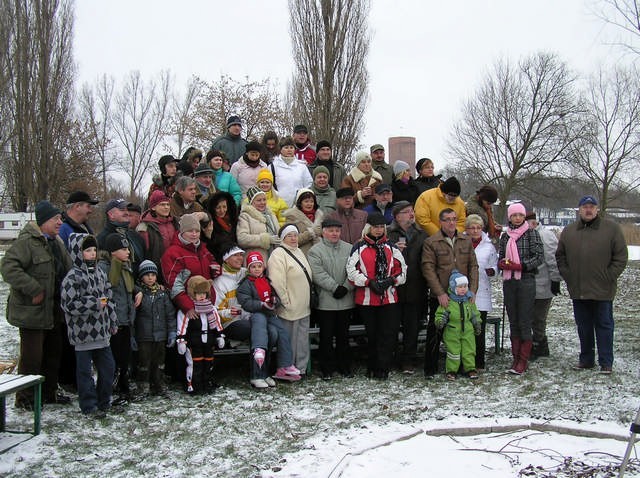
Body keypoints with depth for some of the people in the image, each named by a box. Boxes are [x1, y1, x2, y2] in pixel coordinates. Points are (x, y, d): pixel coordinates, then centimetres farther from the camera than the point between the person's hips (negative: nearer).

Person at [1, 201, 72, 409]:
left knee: (53, 352, 16)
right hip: (32, 311, -9)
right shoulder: (26, 241, -16)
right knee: (32, 356, -3)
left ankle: (49, 392, 30)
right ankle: (25, 398, 11)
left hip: (54, 310, 9)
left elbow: (67, 270, 21)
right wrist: (34, 290, -26)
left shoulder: (56, 242, 13)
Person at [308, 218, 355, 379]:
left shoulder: (349, 249, 9)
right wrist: (335, 287, -17)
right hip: (325, 302, -3)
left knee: (343, 335, 13)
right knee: (326, 336, 4)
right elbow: (319, 274, -12)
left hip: (346, 301, 3)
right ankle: (327, 369, 13)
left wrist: (345, 287, -11)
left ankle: (344, 366, 23)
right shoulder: (315, 251, -2)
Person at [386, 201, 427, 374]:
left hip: (415, 290, 3)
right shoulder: (388, 234, -1)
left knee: (412, 327, 7)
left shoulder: (421, 235, 12)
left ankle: (408, 362, 18)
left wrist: (425, 284, 2)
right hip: (394, 287, -3)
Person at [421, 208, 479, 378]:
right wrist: (440, 293, -15)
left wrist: (472, 291, -2)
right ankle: (430, 369, 11)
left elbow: (473, 267, 9)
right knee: (435, 333, 1)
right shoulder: (430, 242, -2)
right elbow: (428, 269, -8)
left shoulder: (466, 241, 11)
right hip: (440, 298, -4)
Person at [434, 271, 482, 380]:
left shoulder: (469, 300, 5)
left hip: (467, 331, 3)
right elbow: (440, 314, -5)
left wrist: (477, 323, 12)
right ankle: (451, 370, 13)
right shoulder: (447, 301, -9)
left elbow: (475, 314, 17)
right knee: (453, 352, 2)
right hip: (452, 332, -3)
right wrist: (440, 321, -23)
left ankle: (470, 368, 20)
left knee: (469, 351, 8)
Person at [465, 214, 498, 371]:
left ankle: (479, 363, 11)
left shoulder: (489, 246, 12)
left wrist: (491, 271, -8)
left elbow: (494, 267, 13)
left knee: (479, 330, 2)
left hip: (481, 293, 1)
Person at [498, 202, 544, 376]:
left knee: (525, 322, -5)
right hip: (508, 282, 5)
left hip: (526, 281, -5)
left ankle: (524, 361, 1)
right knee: (513, 321, 9)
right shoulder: (505, 236, 12)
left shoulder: (531, 234, -1)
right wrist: (503, 263, -6)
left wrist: (519, 265, -16)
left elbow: (539, 256, -7)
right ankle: (516, 358, 17)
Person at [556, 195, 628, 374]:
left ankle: (606, 363, 10)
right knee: (583, 326, 12)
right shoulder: (568, 231, 9)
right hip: (578, 290, 4)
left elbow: (621, 256, -2)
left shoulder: (611, 228, -1)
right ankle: (586, 359, 23)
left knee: (604, 325, 3)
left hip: (602, 290, -3)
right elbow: (560, 256, 16)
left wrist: (609, 278, -8)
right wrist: (567, 275, 4)